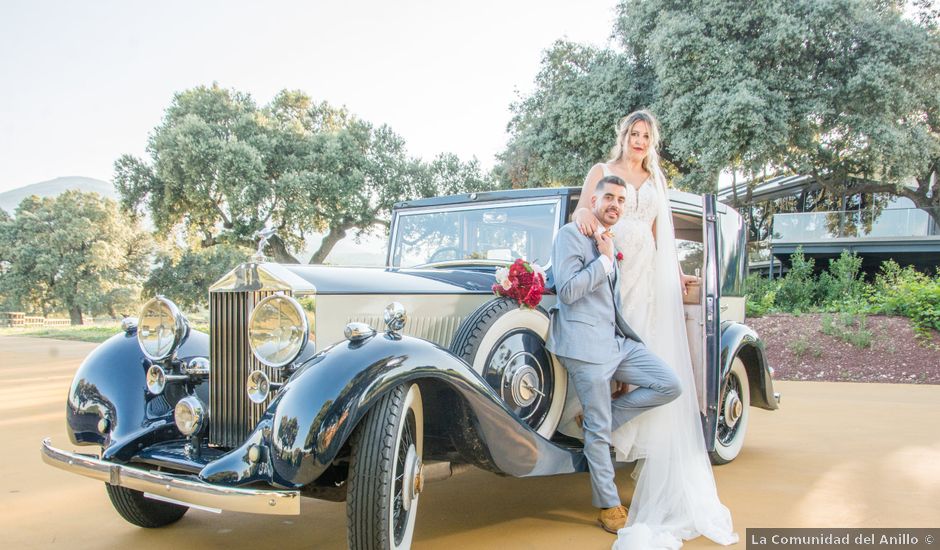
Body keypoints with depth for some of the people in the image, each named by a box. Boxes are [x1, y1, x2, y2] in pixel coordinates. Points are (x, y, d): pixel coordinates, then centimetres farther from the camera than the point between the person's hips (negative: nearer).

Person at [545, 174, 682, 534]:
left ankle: (600, 418, 8)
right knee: (598, 431, -2)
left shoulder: (611, 244, 20)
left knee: (669, 386, -2)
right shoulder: (571, 235, -5)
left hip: (619, 341, 8)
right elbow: (568, 290, -16)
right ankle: (609, 505, 12)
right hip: (587, 346, -8)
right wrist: (605, 260, -12)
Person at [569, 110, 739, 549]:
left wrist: (677, 273, 11)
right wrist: (582, 214, -27)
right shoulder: (602, 171, 11)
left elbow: (660, 234, 20)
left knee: (656, 356, -4)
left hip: (649, 274, 3)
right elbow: (583, 208, -3)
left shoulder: (656, 181, 22)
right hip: (611, 267, -2)